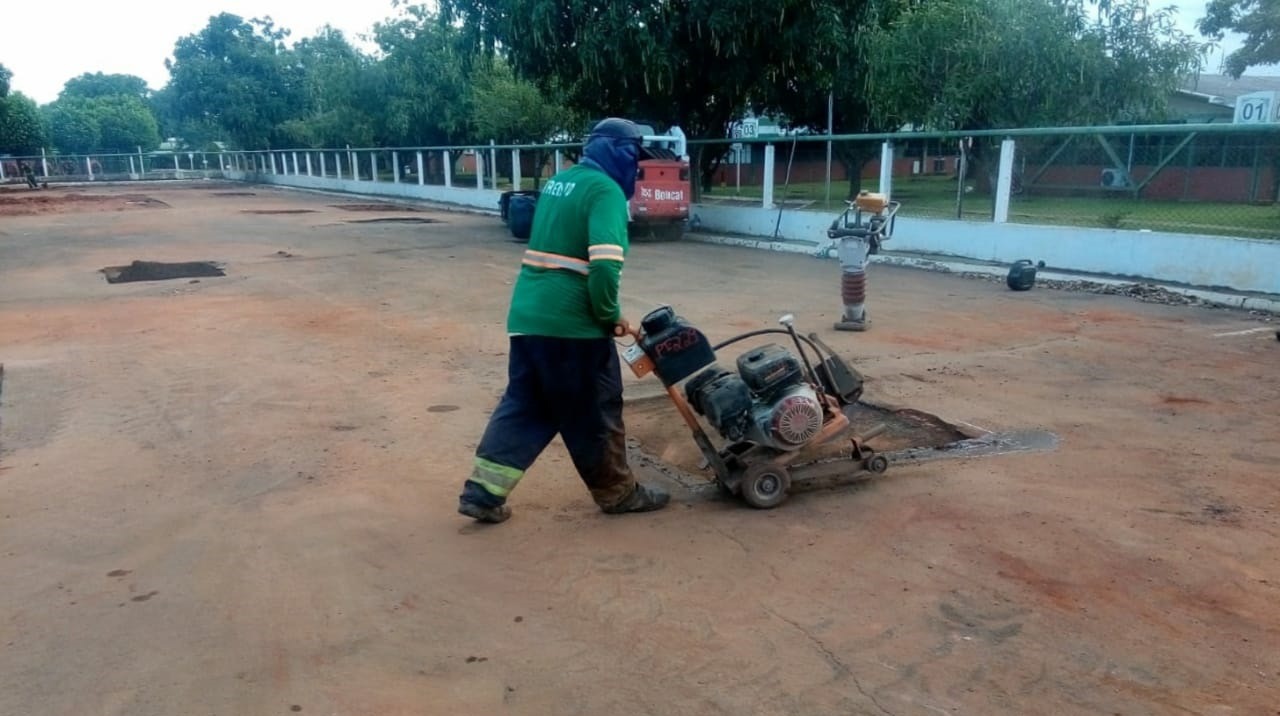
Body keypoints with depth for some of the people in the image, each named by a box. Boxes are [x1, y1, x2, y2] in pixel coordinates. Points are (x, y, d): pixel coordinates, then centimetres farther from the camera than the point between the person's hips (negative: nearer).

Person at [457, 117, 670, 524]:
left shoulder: (558, 181, 17)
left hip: (527, 315, 8)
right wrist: (609, 316, -9)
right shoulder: (605, 190, -11)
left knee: (523, 405, 15)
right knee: (595, 412, 7)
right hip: (571, 322, -8)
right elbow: (605, 265, -25)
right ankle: (618, 493, 23)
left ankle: (482, 492, 13)